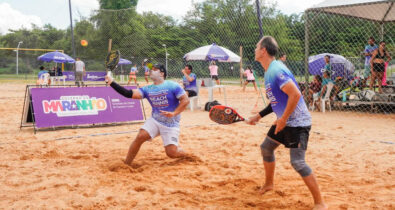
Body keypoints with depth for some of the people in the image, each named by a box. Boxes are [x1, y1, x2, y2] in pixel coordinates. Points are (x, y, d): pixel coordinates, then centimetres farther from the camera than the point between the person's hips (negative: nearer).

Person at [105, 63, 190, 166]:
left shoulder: (172, 86, -9)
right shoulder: (148, 89, 4)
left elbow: (185, 100, -12)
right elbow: (129, 94, -6)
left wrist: (174, 113, -23)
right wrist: (112, 82, -13)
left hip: (171, 124, -4)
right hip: (154, 120, 4)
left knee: (171, 153, -10)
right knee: (140, 136, -19)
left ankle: (185, 155, 24)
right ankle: (126, 164, -7)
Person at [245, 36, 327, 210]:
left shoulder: (277, 70, -22)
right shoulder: (268, 71, 9)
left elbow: (295, 94, -29)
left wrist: (283, 119, -23)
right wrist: (259, 116, 15)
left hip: (297, 122, -10)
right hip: (283, 121, 10)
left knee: (297, 163, -16)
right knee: (266, 148, 20)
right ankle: (268, 184, 42)